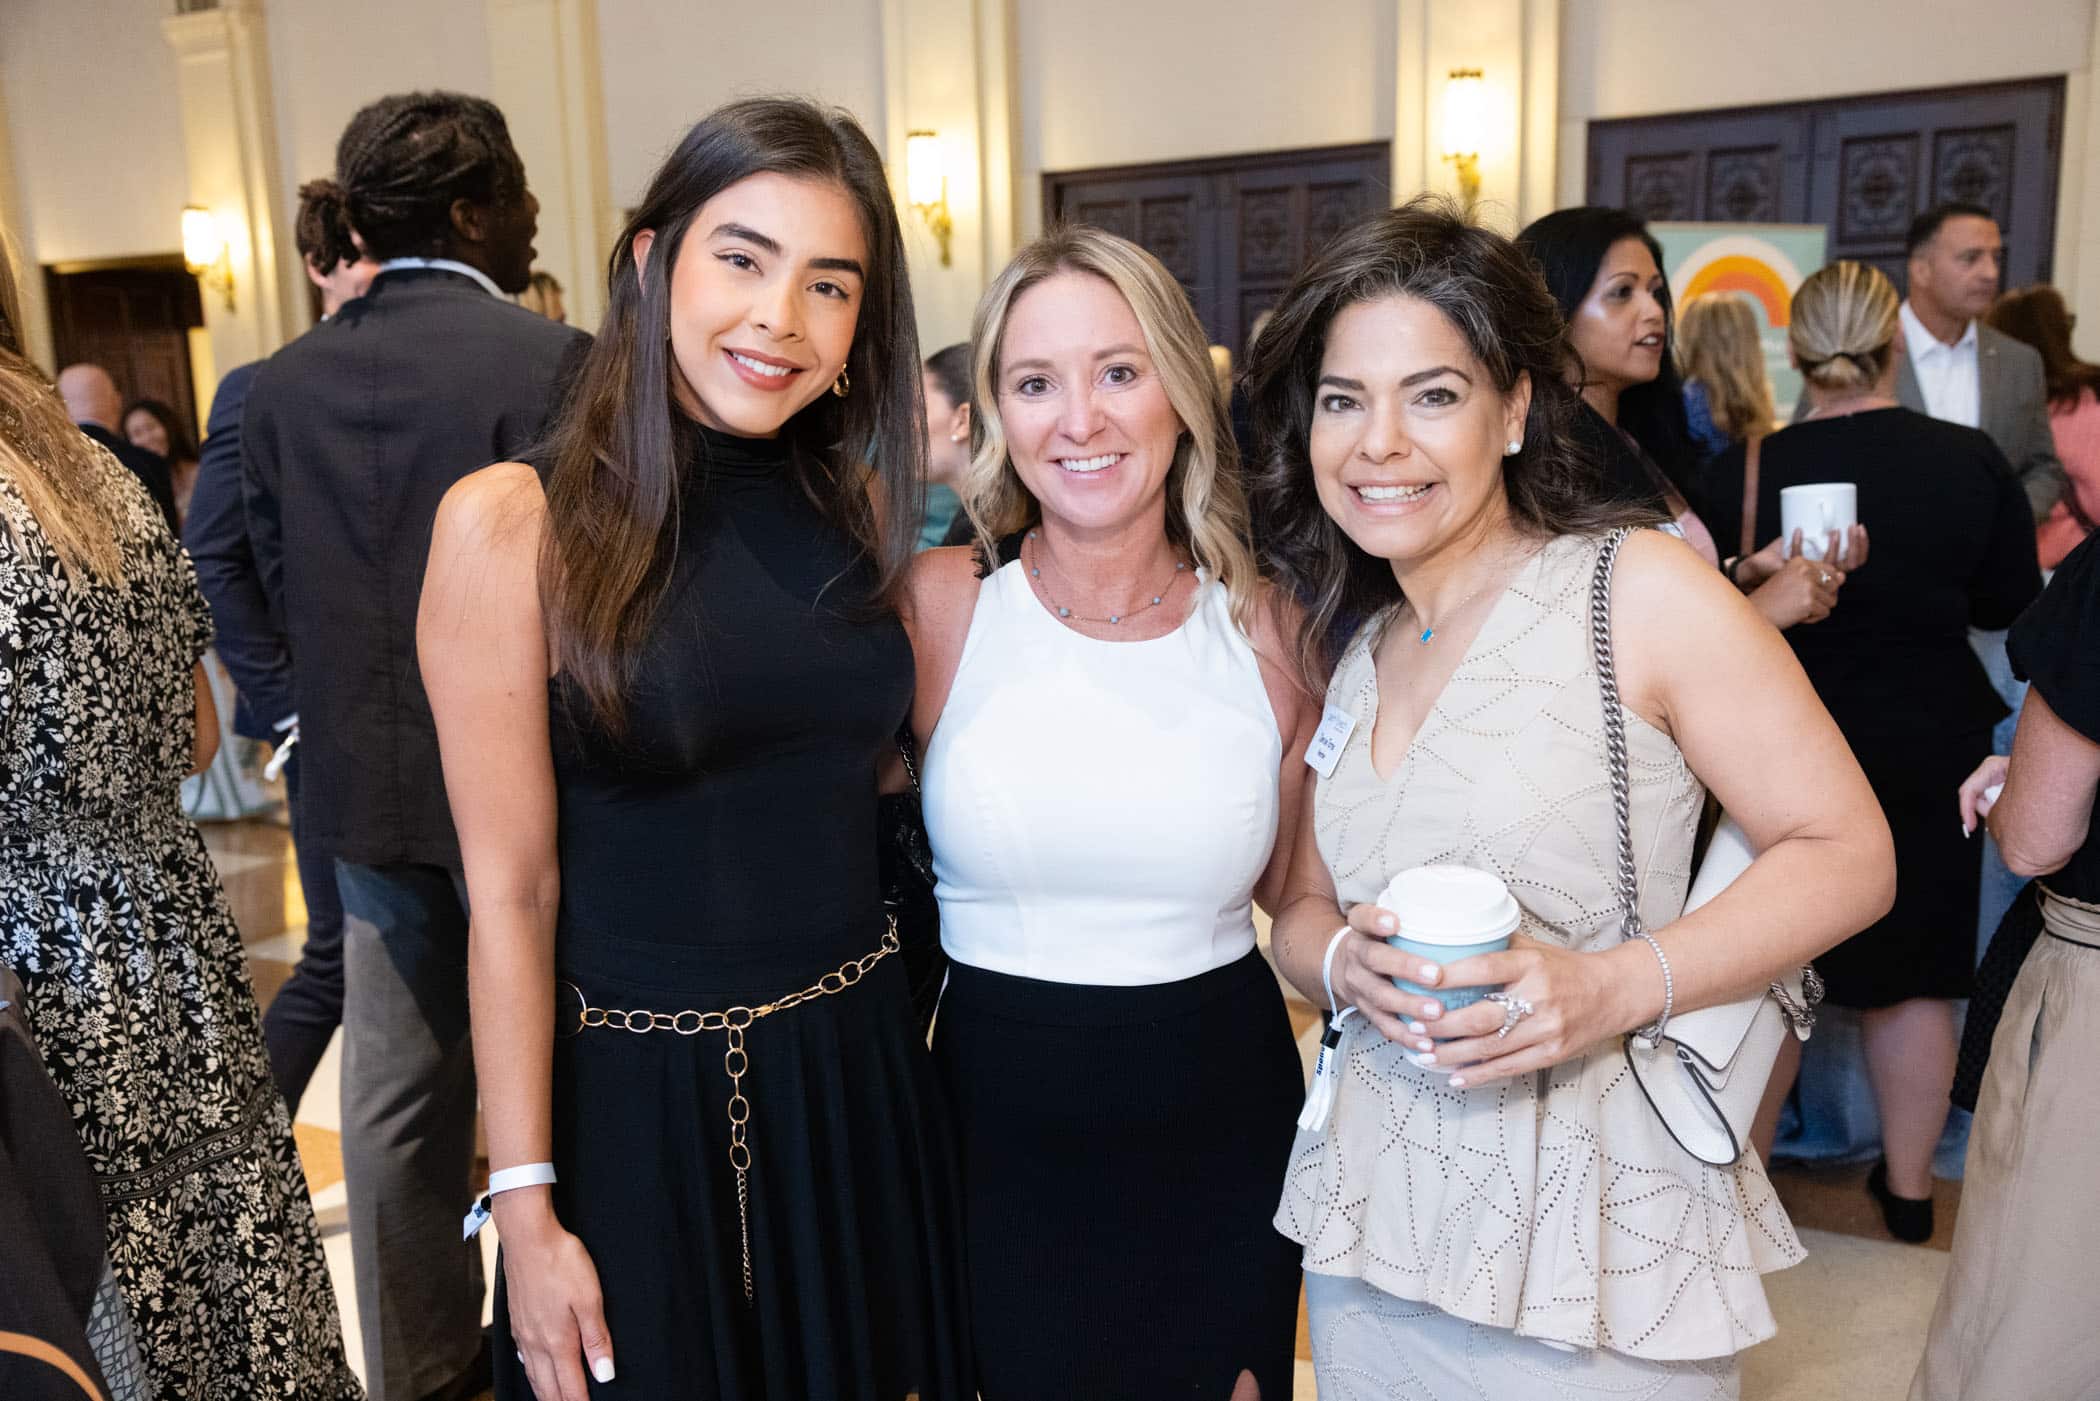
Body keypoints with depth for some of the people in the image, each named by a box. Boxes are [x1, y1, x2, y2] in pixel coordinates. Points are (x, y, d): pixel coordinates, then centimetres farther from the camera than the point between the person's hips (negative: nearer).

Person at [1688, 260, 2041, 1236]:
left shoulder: (1740, 474, -16)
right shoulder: (1972, 463, -10)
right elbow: (2009, 604, 3)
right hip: (1927, 756, 2)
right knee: (1914, 972, 16)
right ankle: (1908, 1185, 30)